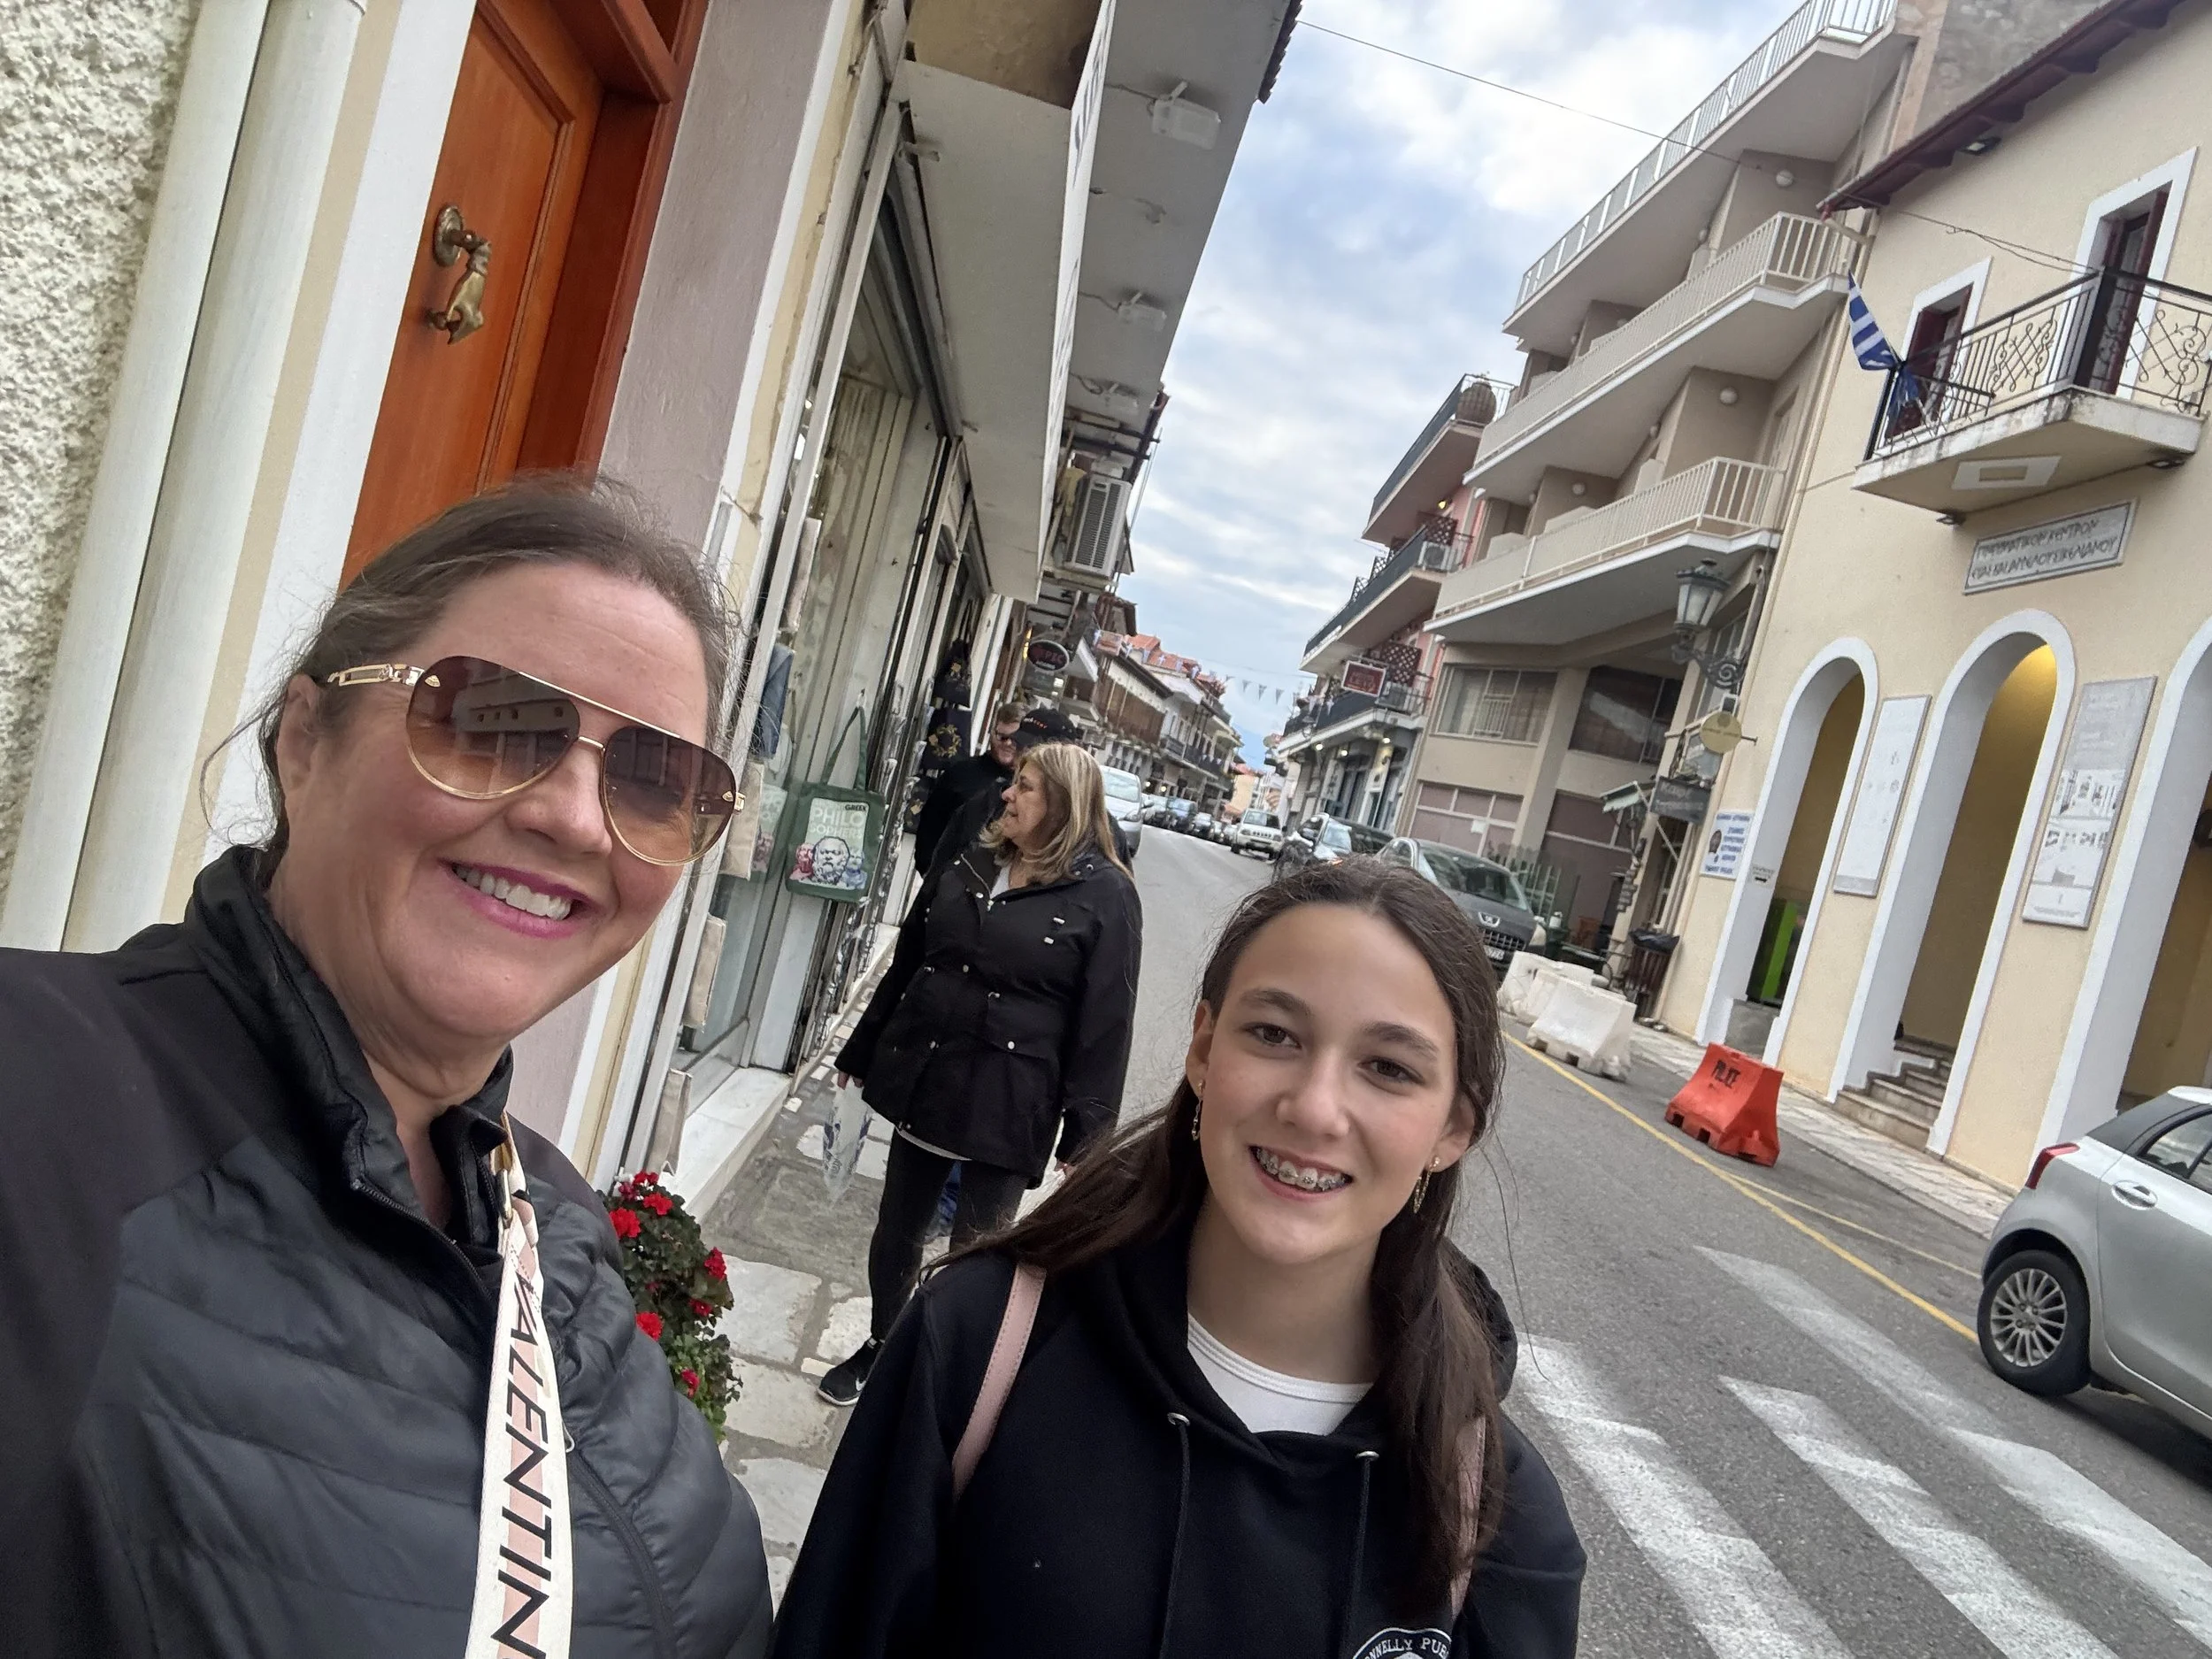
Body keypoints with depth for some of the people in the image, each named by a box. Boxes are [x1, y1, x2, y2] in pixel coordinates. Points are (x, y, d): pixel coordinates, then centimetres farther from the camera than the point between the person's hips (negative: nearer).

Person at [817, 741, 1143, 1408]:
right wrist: (861, 1054, 18)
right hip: (922, 1081, 5)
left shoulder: (1105, 895, -10)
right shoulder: (970, 866, 7)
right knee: (896, 1232, 17)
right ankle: (880, 1347, 39)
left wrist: (1086, 1134, -13)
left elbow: (1105, 1021, -12)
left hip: (1007, 1104, -5)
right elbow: (904, 966, 15)